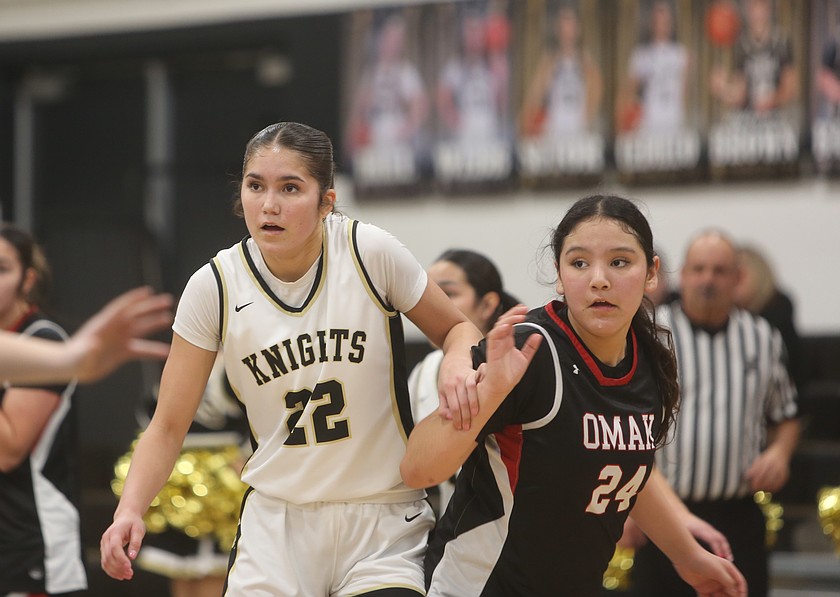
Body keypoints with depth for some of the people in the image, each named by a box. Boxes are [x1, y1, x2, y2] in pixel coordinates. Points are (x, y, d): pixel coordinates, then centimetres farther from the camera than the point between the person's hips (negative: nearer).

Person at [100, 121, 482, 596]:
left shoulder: (370, 252, -10)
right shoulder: (215, 287, -7)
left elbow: (456, 329, 6)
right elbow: (169, 426, -2)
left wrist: (458, 362, -18)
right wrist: (130, 509, -19)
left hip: (384, 521, -1)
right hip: (277, 524, 1)